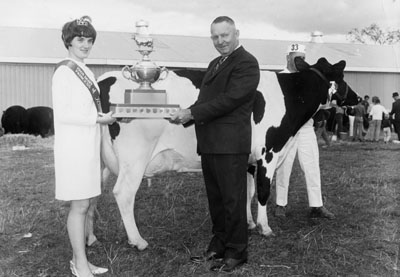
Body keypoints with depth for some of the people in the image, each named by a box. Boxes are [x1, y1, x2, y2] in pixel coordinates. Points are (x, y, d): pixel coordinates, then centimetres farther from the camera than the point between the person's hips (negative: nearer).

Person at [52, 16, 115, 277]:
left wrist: (105, 115, 4)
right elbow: (62, 114, -16)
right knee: (80, 205, -2)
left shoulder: (85, 71, 14)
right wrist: (98, 119, -17)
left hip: (88, 144, 8)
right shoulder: (64, 72, -10)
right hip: (73, 146, -8)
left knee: (84, 204, 12)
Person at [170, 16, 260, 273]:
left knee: (233, 200, 2)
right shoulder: (215, 64, 20)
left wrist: (191, 112, -17)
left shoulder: (246, 63, -8)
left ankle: (236, 253, 15)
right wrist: (186, 115, -1)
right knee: (216, 198, 17)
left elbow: (228, 100, -18)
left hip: (230, 145, -9)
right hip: (208, 144, 9)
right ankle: (219, 246, 31)